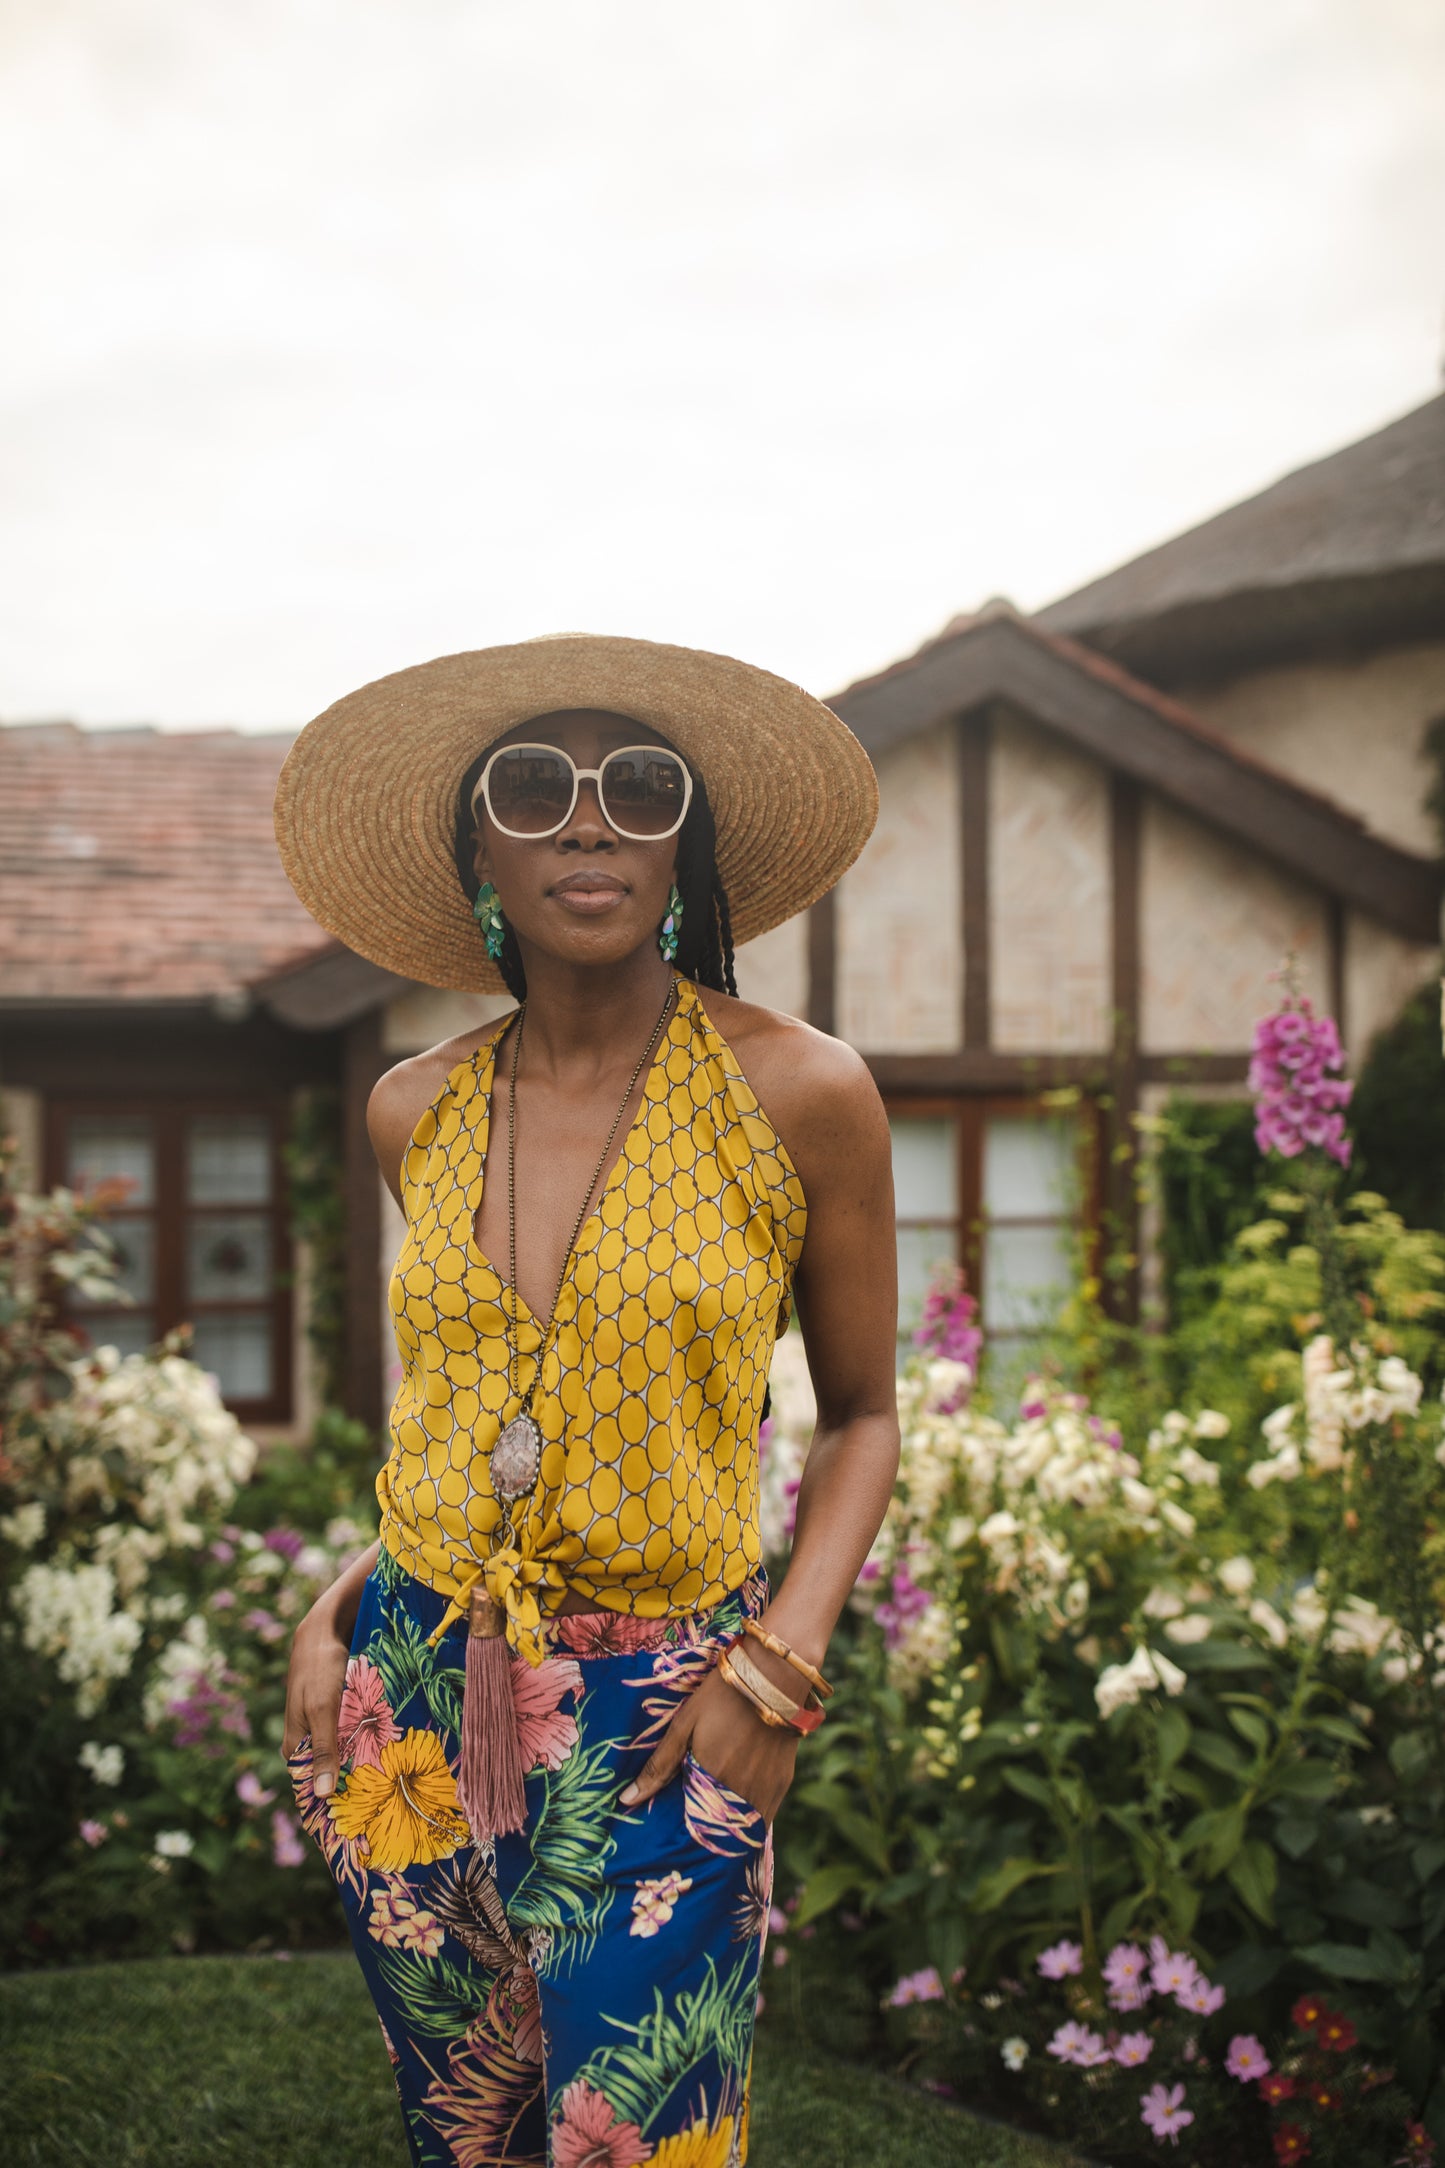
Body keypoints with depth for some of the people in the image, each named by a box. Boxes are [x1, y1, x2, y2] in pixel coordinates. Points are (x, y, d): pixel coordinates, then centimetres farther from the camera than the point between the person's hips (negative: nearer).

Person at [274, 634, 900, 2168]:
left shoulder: (797, 1094, -10)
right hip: (412, 1696, 4)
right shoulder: (419, 1110, 1)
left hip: (657, 1721, -4)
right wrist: (343, 1602, 3)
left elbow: (859, 1413, 0)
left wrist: (781, 1659, -13)